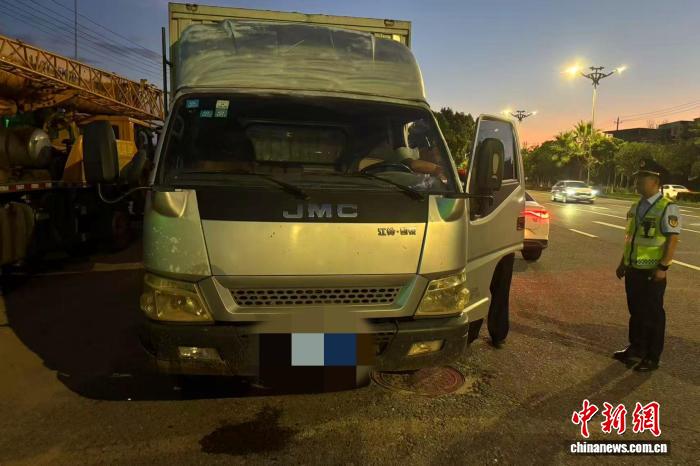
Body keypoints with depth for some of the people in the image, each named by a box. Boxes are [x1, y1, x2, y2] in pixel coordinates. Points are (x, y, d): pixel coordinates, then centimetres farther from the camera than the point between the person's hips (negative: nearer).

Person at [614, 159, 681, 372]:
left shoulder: (667, 208, -13)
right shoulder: (636, 207, 10)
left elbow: (672, 239, -17)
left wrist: (663, 267, -21)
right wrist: (623, 263, 17)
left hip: (652, 272, -7)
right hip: (633, 269, 7)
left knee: (652, 314, 4)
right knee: (635, 311, 17)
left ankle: (652, 357, 17)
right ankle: (636, 349, 31)